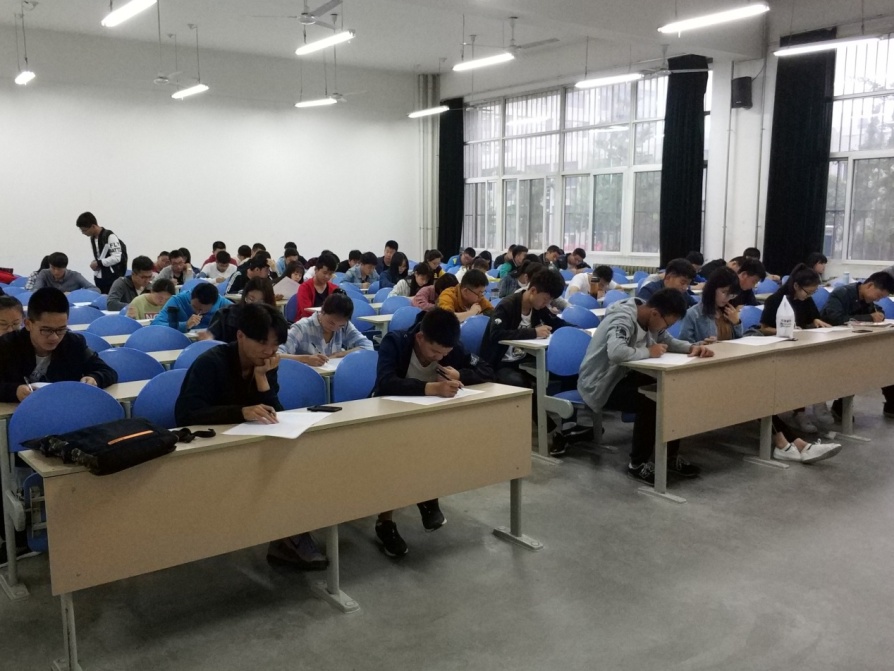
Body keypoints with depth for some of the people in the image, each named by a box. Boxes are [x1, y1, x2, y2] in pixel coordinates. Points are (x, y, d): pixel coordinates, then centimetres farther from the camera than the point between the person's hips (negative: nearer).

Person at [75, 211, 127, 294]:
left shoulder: (109, 236, -16)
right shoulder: (92, 238, 10)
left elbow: (116, 258, -20)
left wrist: (98, 263, -17)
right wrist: (94, 263, -1)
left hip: (112, 278, -8)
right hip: (99, 277, 8)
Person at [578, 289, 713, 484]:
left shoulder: (649, 317, 0)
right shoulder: (623, 320, -27)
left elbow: (668, 340, 15)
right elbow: (616, 352, -45)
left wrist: (692, 348, -6)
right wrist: (648, 352, -28)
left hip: (622, 376, 9)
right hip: (600, 386, -9)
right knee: (650, 402, -30)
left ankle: (670, 456, 8)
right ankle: (638, 464, -10)